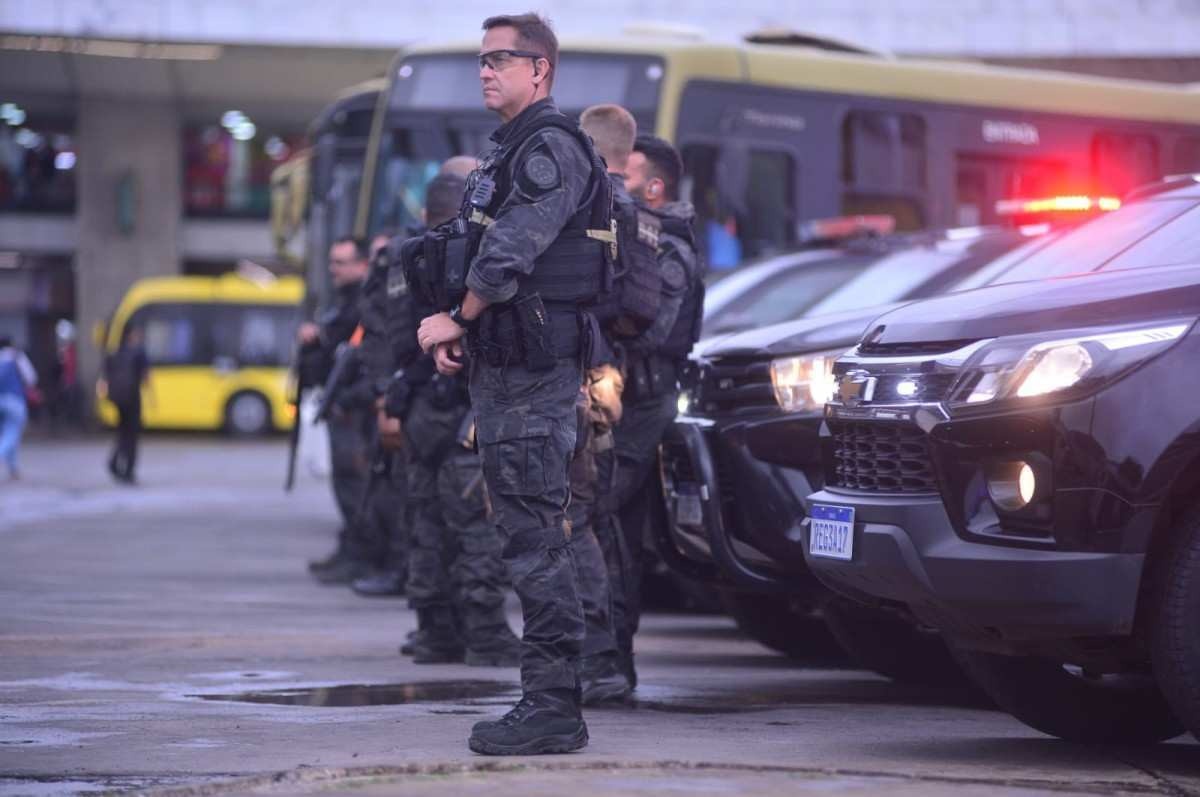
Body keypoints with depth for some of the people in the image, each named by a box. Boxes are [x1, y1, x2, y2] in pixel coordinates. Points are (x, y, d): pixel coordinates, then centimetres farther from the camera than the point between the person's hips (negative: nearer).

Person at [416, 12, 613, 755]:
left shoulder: (553, 149, -11)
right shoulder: (511, 151, 21)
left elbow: (510, 252, -20)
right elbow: (479, 250, 23)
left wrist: (459, 319, -8)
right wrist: (452, 324, 7)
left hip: (534, 369, -10)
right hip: (503, 366, 10)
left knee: (538, 536, -11)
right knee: (530, 535, 11)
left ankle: (553, 708, -10)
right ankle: (548, 701, 15)